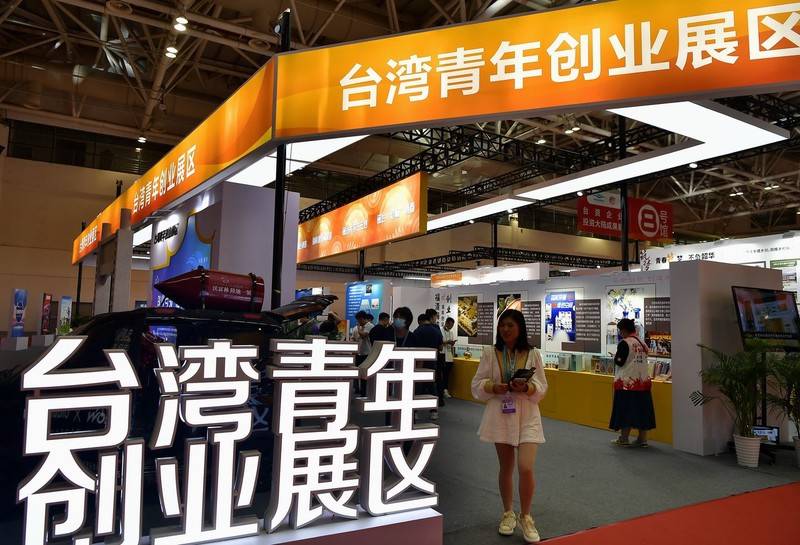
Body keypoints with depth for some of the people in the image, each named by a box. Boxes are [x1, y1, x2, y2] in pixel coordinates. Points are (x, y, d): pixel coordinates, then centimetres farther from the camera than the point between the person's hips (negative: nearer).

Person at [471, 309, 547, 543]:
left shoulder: (532, 354, -3)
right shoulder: (490, 353, -2)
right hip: (500, 416, 1)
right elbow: (477, 386, -1)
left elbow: (542, 388, -1)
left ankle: (526, 517, 12)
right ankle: (508, 514, 34)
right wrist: (494, 387, -19)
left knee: (526, 468, -11)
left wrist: (526, 387, -21)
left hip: (527, 417, -1)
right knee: (506, 468, 13)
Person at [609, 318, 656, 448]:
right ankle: (642, 438, 14)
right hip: (643, 381, 7)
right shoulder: (642, 343, 8)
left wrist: (615, 357, 4)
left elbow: (619, 362, -15)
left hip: (627, 381, -7)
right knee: (642, 408, 10)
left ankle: (624, 438, 7)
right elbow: (643, 360, 14)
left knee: (626, 409, 1)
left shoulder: (624, 343, -14)